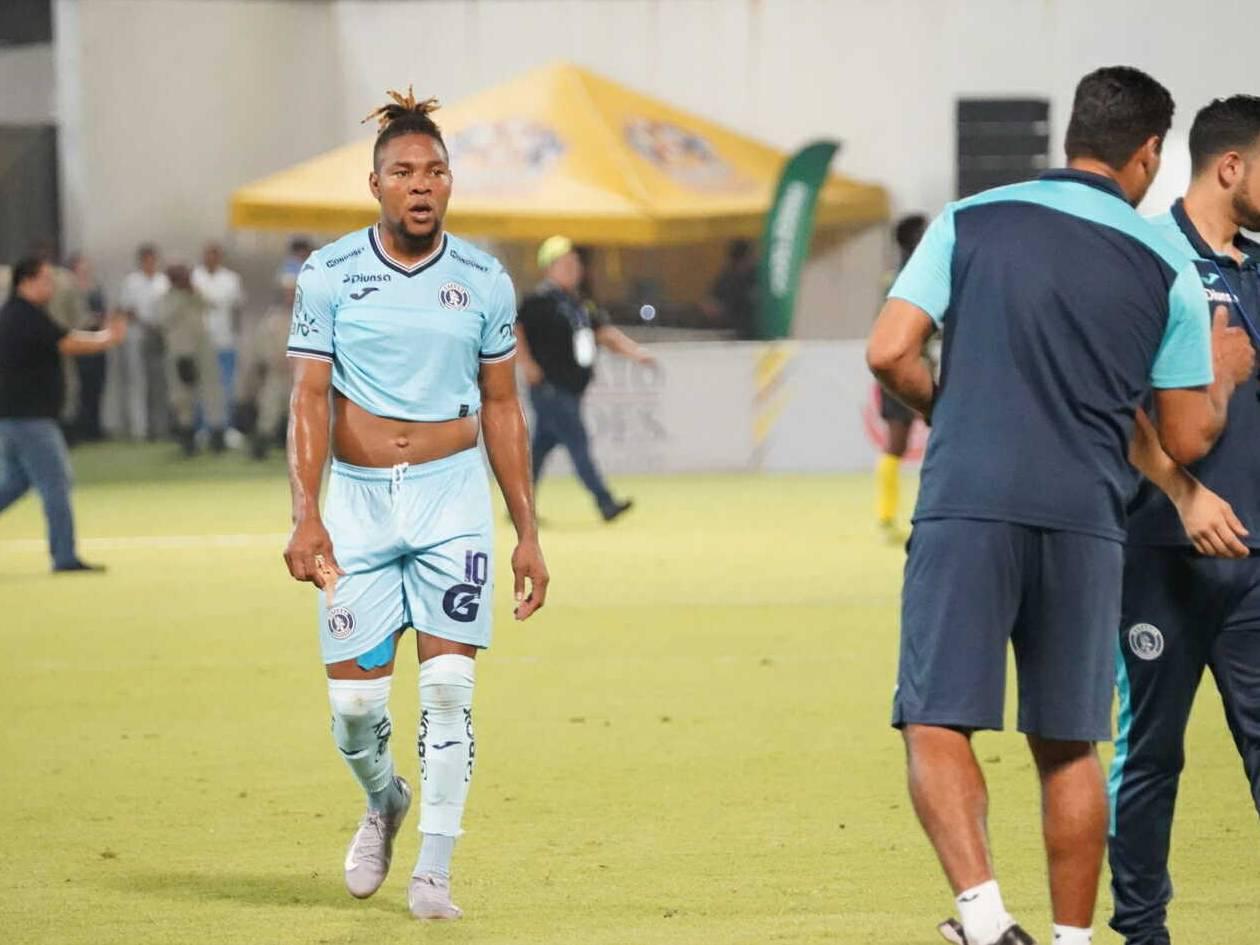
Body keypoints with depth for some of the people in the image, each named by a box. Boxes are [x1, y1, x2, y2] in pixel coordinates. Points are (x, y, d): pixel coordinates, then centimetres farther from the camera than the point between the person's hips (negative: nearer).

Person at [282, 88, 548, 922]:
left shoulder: (483, 282, 3)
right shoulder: (331, 276, -1)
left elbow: (502, 409, 9)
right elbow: (309, 401, -3)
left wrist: (528, 533, 7)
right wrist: (305, 517, -15)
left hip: (451, 495, 0)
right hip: (358, 499, 0)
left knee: (448, 686, -9)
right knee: (354, 697, 0)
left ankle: (433, 872, -1)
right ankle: (384, 802, 33)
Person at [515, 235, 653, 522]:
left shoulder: (579, 304, 16)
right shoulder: (540, 301, -11)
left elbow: (605, 333, 13)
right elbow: (514, 331, -17)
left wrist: (634, 350, -1)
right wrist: (528, 367, -20)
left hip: (570, 390, 9)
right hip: (550, 389, -9)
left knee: (542, 447, 13)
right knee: (578, 443, -11)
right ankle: (605, 503, -12)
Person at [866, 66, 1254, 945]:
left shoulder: (969, 222, 6)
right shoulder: (1167, 266, 8)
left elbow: (890, 354, -1)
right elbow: (1187, 438, 11)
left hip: (967, 508, -2)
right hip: (1086, 522, 2)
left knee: (937, 724, -3)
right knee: (1069, 748, 13)